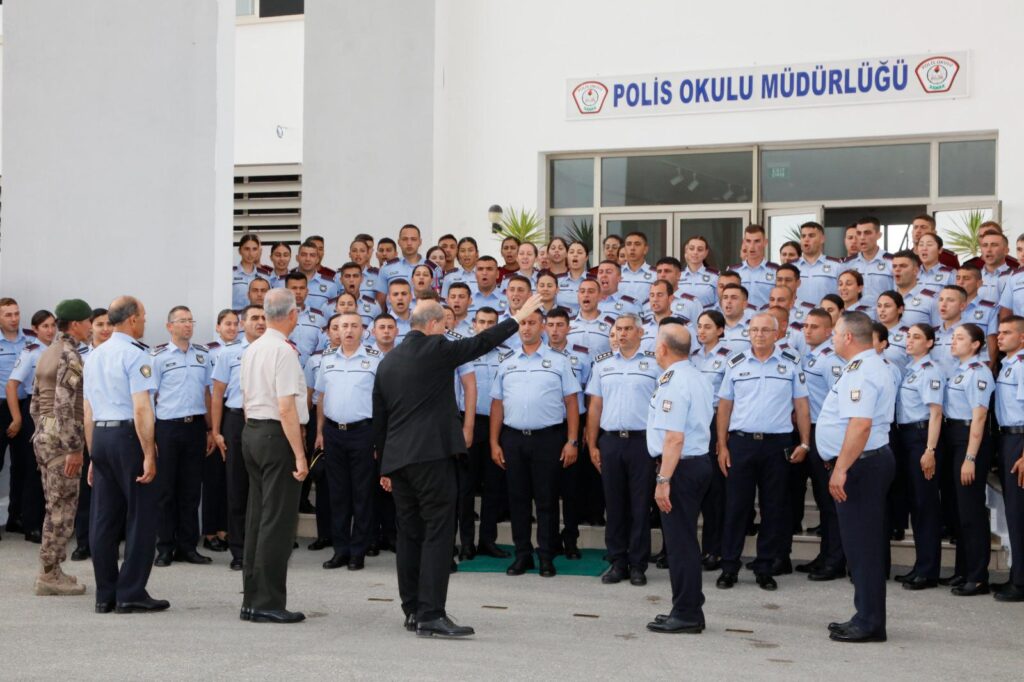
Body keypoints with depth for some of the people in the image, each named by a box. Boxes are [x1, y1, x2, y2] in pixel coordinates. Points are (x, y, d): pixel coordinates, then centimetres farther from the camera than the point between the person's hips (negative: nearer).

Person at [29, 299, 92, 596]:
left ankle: (50, 571, 21)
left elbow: (35, 403, 17)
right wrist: (74, 449, -20)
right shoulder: (70, 356, -15)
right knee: (62, 507, -3)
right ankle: (50, 576, 2)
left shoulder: (48, 353, 14)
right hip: (62, 437, -9)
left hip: (43, 435, 9)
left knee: (56, 506, 15)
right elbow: (64, 407, -21)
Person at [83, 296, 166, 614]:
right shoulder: (135, 354, -10)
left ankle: (105, 595, 15)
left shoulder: (94, 355, 15)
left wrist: (93, 455, 23)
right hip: (128, 436, -8)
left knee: (104, 518, 9)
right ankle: (131, 594, 2)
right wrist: (149, 455, -16)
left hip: (100, 437, 8)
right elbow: (141, 409, -17)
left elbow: (88, 412, 18)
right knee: (140, 516, 0)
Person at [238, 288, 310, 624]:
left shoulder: (251, 350, 12)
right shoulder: (284, 351, -15)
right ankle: (268, 603, -1)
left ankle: (252, 601, 18)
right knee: (278, 520, -4)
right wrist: (299, 455, -18)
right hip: (277, 435, -9)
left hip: (251, 432, 9)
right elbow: (286, 407, -20)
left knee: (257, 517, 13)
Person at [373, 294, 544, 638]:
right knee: (437, 534, -6)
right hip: (431, 454, -7)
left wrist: (384, 464, 22)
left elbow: (379, 417, 17)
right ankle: (431, 615, -11)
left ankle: (412, 611, 17)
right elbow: (480, 343, 3)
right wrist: (518, 317, 15)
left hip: (396, 458, 8)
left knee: (409, 536, 12)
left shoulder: (387, 361, 15)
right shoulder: (436, 349, -6)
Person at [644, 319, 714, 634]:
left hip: (680, 466, -10)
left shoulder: (673, 383, -18)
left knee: (679, 540, -3)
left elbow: (674, 436, -25)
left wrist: (663, 480, -24)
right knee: (685, 539, 16)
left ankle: (686, 614, 2)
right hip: (699, 459, 10)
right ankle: (689, 609, 24)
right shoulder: (697, 378, 14)